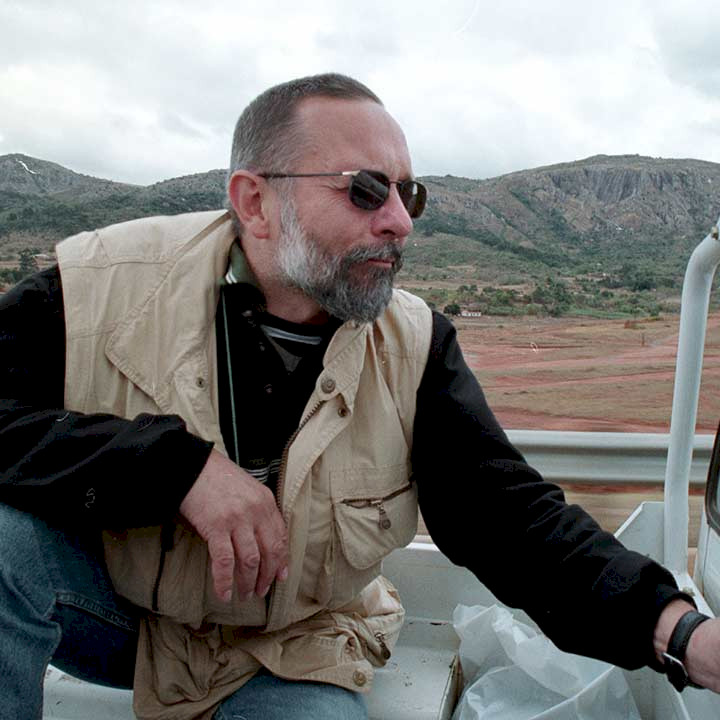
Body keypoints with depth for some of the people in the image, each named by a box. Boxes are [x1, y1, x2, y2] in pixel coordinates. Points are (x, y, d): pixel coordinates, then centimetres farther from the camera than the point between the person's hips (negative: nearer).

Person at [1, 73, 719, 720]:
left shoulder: (414, 346, -13)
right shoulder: (105, 284, -17)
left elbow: (506, 512, -16)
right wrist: (179, 466, -34)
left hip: (286, 659, 2)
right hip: (105, 606, 0)